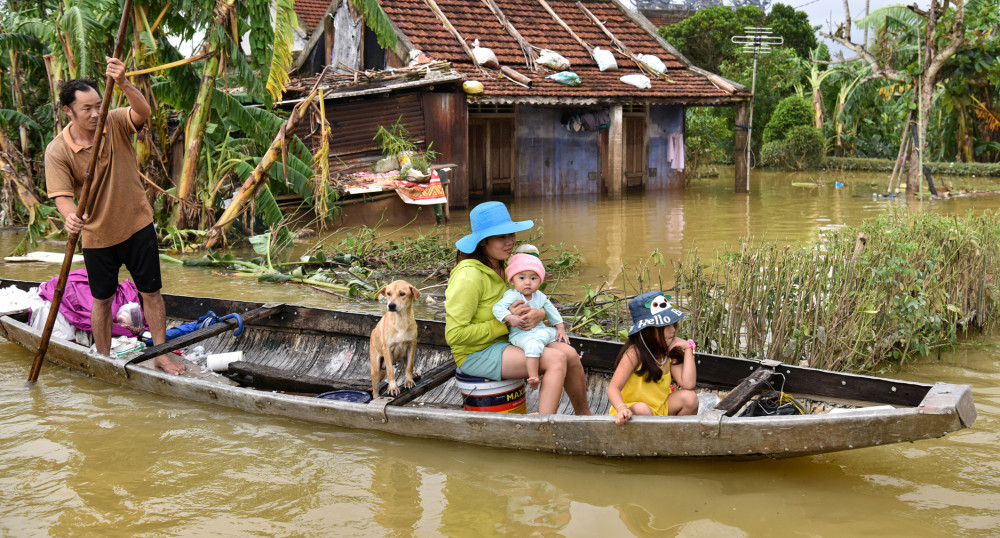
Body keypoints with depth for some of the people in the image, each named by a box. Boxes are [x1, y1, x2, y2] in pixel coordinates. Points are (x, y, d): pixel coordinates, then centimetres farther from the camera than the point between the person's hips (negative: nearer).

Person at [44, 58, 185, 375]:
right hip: (96, 236, 0)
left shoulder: (115, 124, -10)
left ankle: (160, 355, 18)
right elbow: (62, 195, -19)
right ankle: (104, 361, 28)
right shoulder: (57, 151, -13)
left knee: (151, 292, 6)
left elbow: (143, 111, -30)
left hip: (137, 226, 1)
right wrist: (71, 216, -42)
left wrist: (122, 83, -48)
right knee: (102, 300, 13)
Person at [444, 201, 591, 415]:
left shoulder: (502, 267, 6)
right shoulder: (469, 275, -22)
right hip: (476, 354, -9)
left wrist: (539, 314, -13)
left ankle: (584, 416, 18)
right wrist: (504, 323, -20)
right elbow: (454, 334, -23)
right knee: (556, 359, -21)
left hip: (504, 342, 9)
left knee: (570, 354, -2)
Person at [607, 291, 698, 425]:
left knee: (689, 397, -17)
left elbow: (688, 385, -16)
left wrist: (688, 348, -14)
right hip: (632, 410, -6)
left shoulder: (670, 351, -5)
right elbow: (613, 388, -28)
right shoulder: (635, 353, -22)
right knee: (642, 409, -37)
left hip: (660, 408, 6)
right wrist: (622, 409, -49)